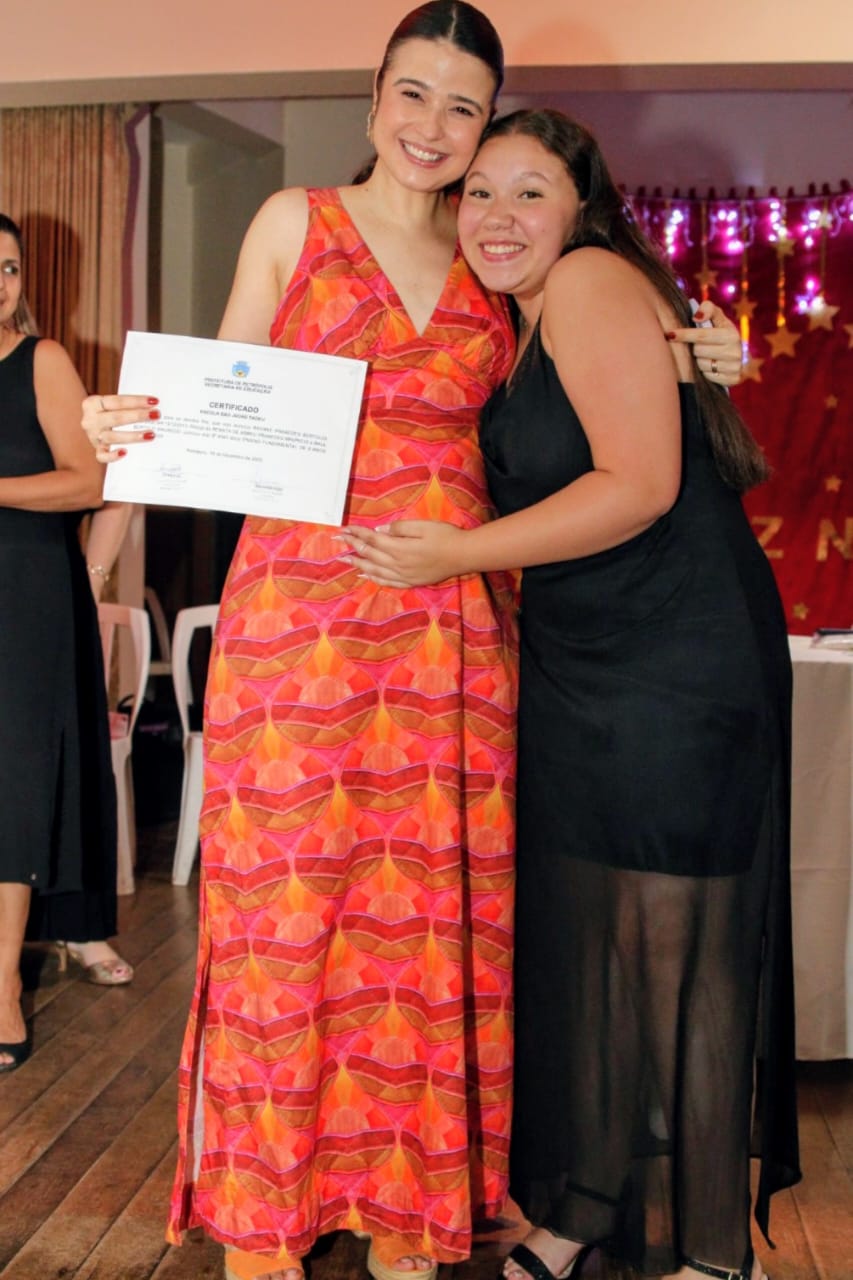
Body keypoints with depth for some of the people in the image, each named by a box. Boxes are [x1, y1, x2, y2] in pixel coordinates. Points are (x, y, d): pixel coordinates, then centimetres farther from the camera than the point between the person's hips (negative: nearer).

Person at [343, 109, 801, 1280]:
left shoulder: (593, 282, -10)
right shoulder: (514, 325, 16)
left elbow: (640, 485, -20)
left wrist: (458, 555, -18)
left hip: (683, 667, -8)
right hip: (577, 669, 8)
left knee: (671, 940, -1)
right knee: (573, 929, 10)